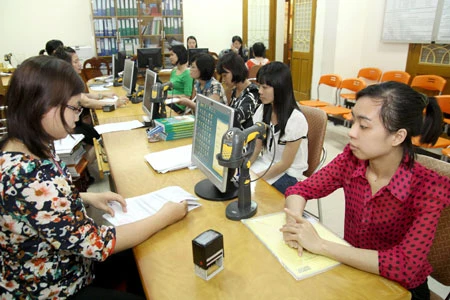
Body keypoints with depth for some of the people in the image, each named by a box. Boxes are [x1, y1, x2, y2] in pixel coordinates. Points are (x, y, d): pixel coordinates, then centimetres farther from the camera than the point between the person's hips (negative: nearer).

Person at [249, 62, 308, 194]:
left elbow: (285, 164, -18)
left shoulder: (296, 119, -22)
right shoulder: (263, 110, -3)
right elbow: (256, 148, 1)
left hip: (287, 175, -5)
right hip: (265, 165, 6)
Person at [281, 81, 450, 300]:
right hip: (351, 273, 4)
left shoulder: (429, 189, -23)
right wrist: (294, 223, -28)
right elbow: (300, 190, -8)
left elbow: (406, 265, -30)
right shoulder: (352, 159, -14)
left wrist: (319, 245, -33)